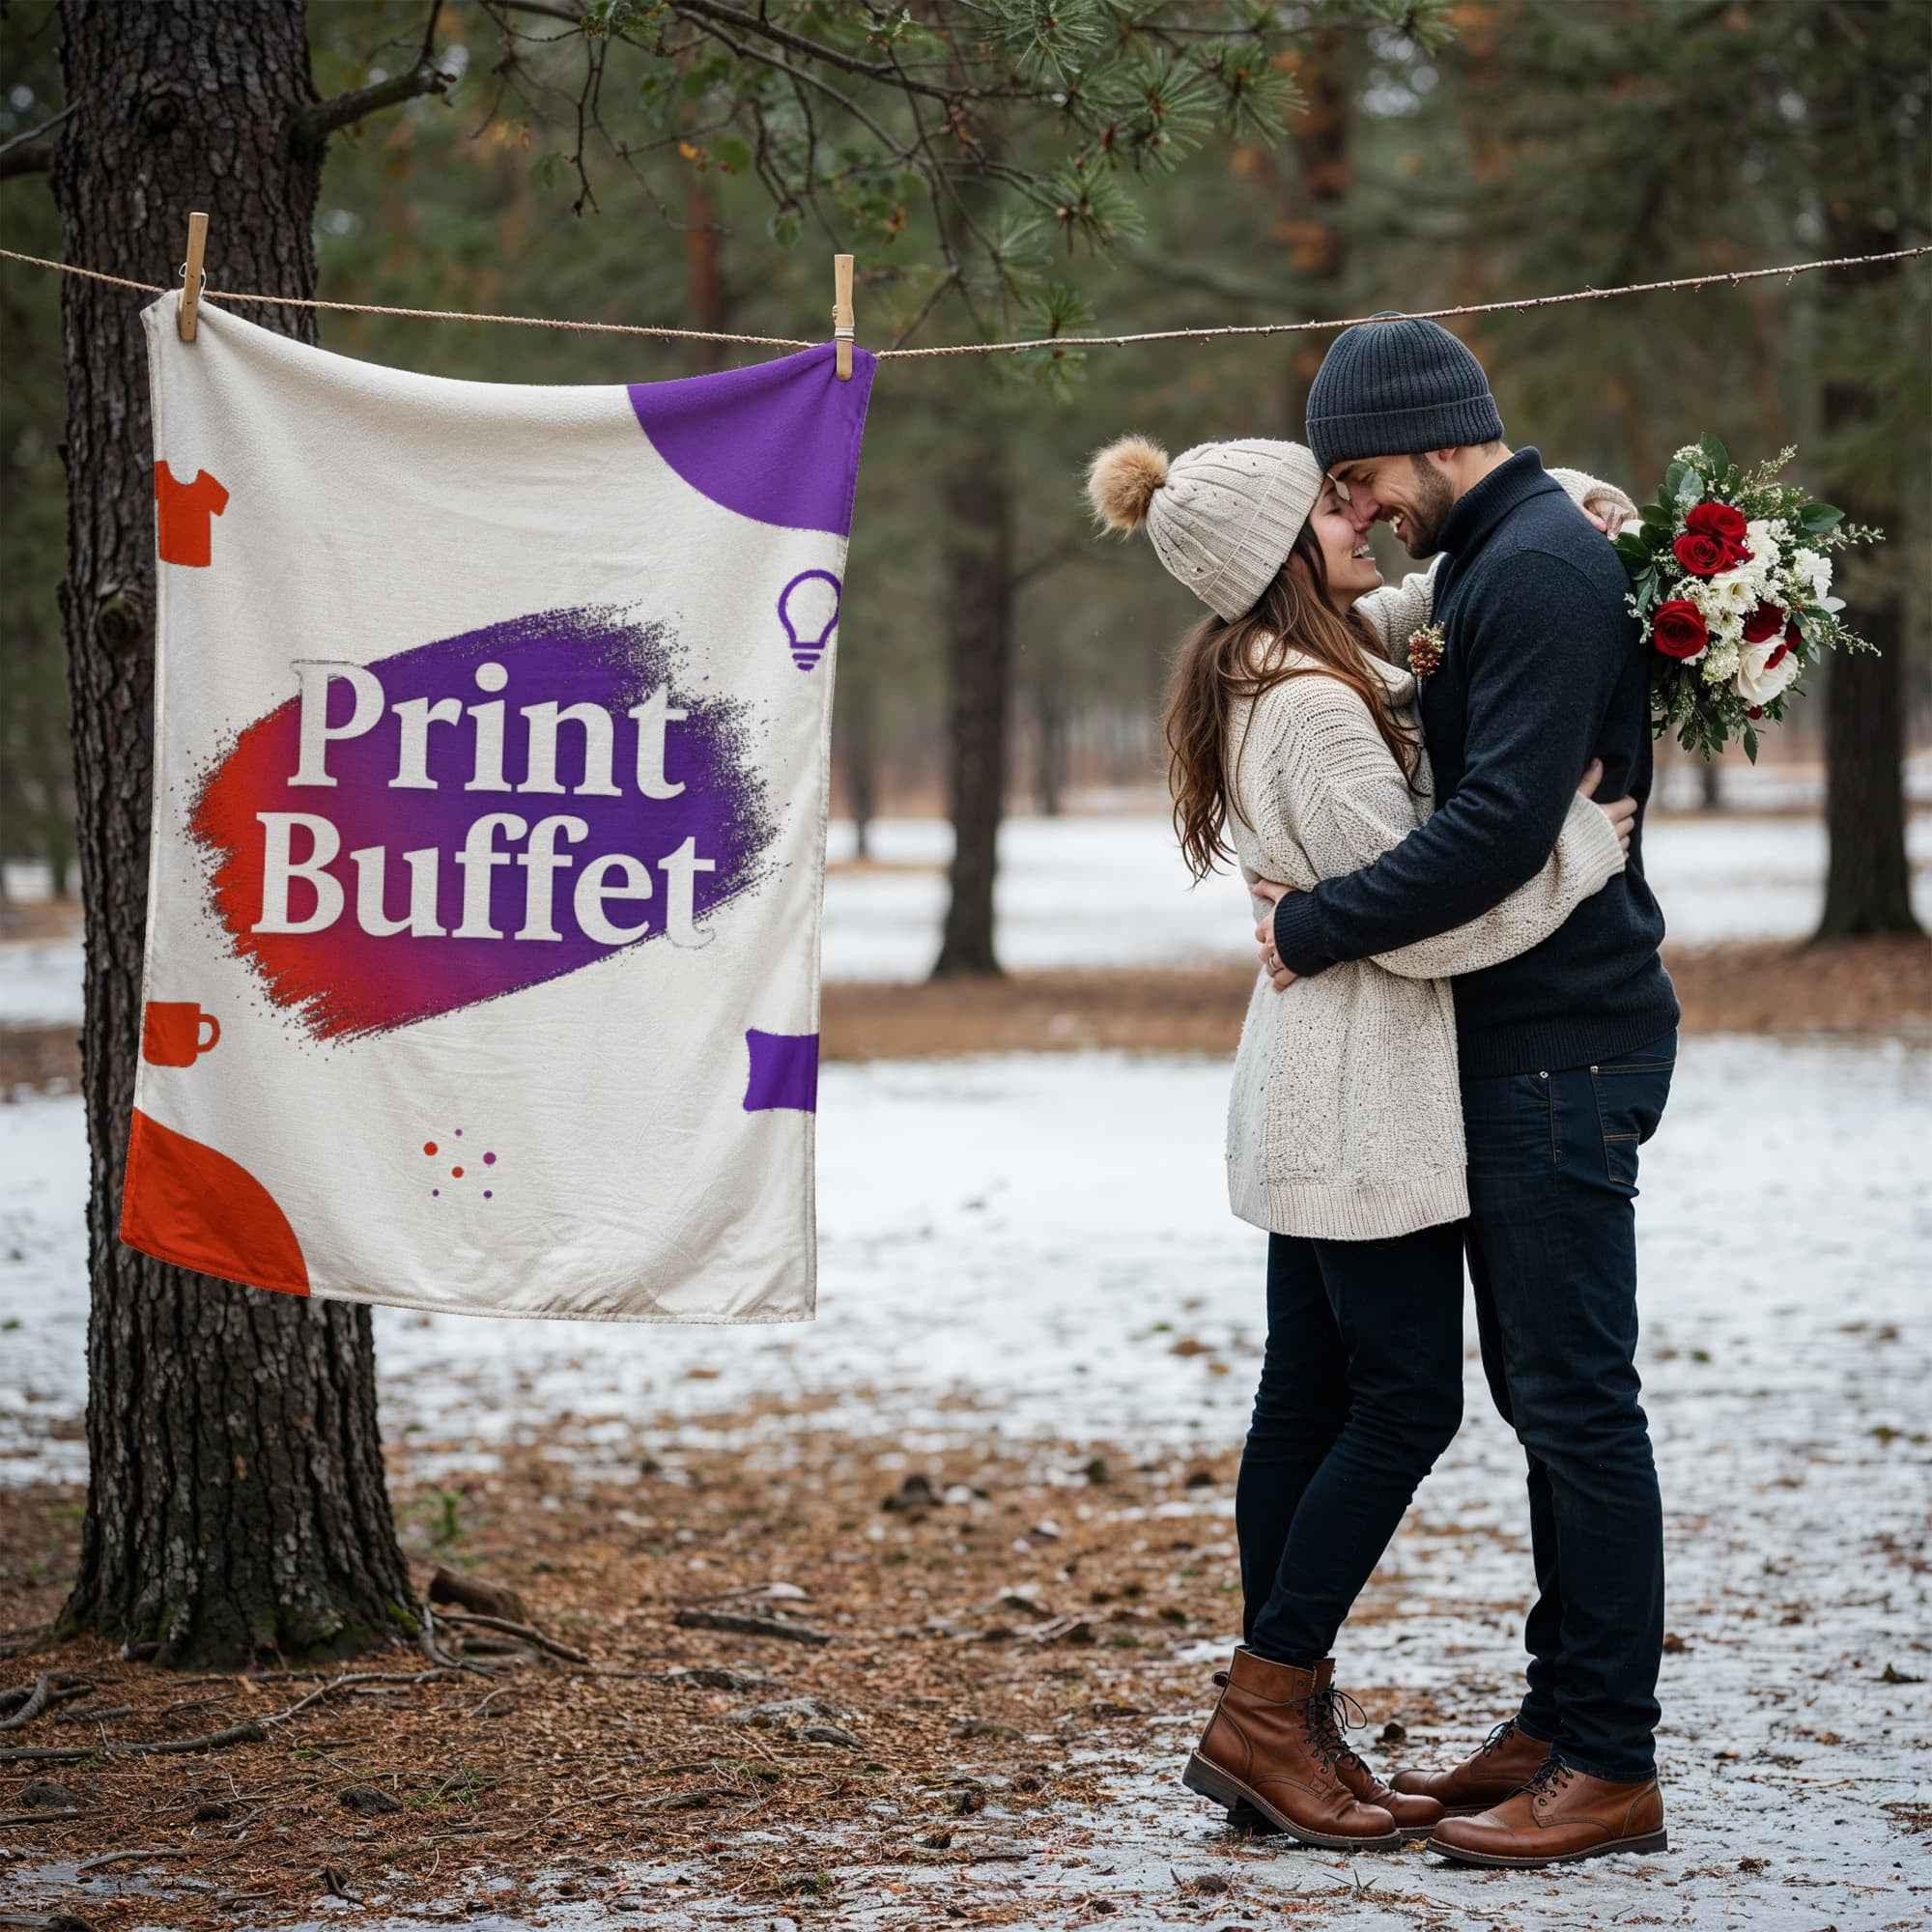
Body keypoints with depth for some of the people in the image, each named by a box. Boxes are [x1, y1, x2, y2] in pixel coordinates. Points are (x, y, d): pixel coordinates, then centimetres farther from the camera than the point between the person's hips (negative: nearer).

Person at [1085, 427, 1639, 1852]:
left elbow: (1411, 605, 26)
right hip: (1365, 1098, -10)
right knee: (1407, 1401, -5)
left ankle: (1282, 1724, 15)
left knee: (1310, 1399, 11)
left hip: (1312, 1093, 10)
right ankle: (1262, 1717, -1)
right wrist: (1586, 829, -12)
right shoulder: (1315, 708, -19)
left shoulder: (1268, 670, 11)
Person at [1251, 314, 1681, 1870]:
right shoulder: (1506, 562, 17)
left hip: (1564, 1049, -11)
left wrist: (1316, 928, -17)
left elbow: (1501, 823, -26)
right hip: (1527, 1038, 11)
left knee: (1575, 1396, -7)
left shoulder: (1538, 571, -16)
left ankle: (1611, 1767, -2)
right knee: (1547, 1391, 14)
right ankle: (1561, 1722, 22)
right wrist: (1329, 913, 6)